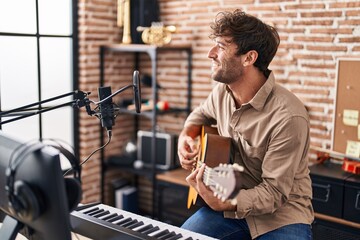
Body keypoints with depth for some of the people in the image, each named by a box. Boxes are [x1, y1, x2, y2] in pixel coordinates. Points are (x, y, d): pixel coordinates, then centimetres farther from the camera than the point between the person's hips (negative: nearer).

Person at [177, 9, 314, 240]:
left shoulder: (288, 116, -25)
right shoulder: (222, 92, -3)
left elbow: (274, 193, -22)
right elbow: (201, 114, 21)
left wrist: (221, 203, -37)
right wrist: (186, 136, 0)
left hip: (281, 214, -4)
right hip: (230, 200, 5)